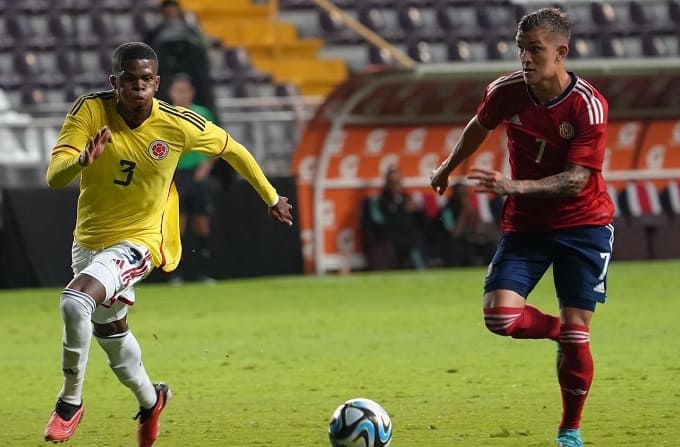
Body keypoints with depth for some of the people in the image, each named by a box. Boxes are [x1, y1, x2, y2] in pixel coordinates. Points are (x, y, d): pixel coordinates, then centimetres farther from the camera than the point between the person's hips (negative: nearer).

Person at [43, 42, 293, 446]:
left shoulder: (177, 125, -17)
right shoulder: (91, 111, -17)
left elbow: (231, 148, 3)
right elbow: (54, 177, -24)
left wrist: (271, 197, 12)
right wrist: (83, 159, -46)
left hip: (140, 242, -4)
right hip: (89, 240, 4)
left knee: (75, 300, -30)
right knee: (109, 331, 23)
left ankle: (71, 401, -12)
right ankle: (149, 400, 52)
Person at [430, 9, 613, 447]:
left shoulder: (588, 105, -20)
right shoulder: (506, 91, -10)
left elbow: (576, 180, -23)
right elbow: (478, 128, 14)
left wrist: (516, 187, -35)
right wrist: (448, 167, 29)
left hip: (583, 224, -3)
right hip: (525, 225, 3)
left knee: (576, 332, -6)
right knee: (500, 316, -18)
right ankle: (559, 330, 16)